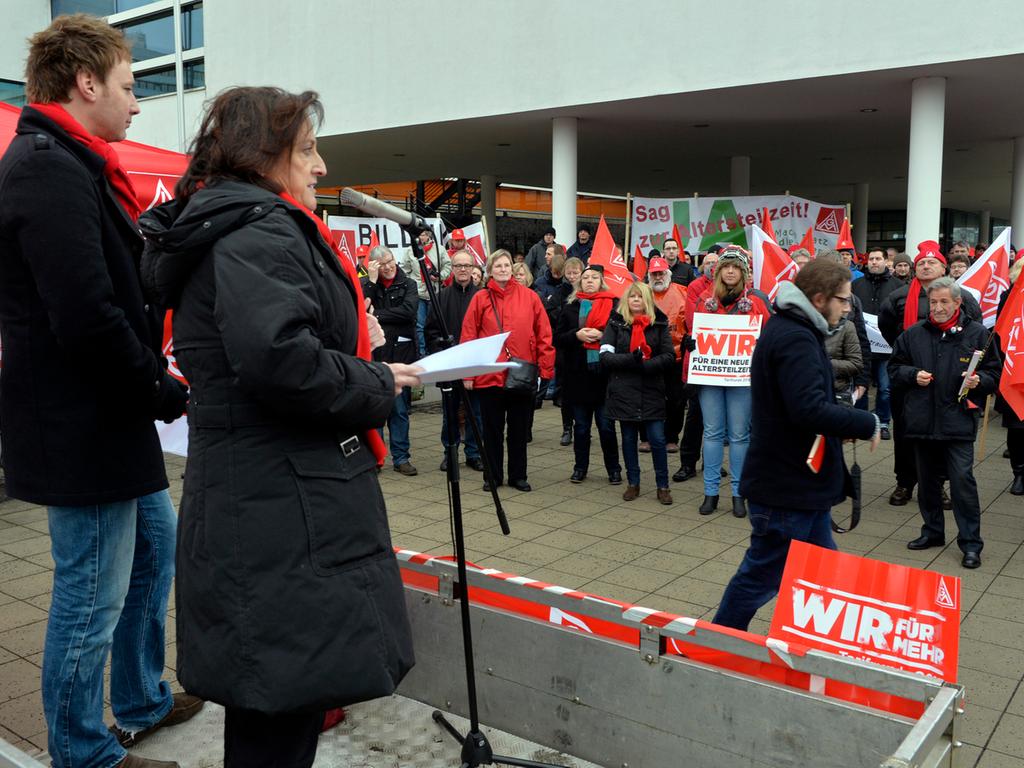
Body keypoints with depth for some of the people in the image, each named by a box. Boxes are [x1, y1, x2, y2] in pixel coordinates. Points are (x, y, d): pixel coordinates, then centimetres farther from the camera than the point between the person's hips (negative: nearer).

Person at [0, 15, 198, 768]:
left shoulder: (61, 164, 13)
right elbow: (87, 318, -27)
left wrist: (157, 371, 4)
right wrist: (166, 393, -14)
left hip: (107, 420, 11)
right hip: (82, 426, -11)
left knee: (157, 542, 23)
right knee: (92, 600, 4)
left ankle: (144, 702, 40)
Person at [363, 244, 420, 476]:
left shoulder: (408, 284, 6)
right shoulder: (367, 285, 7)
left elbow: (409, 310, -11)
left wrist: (377, 315, -8)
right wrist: (371, 281, -11)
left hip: (401, 354, 0)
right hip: (373, 353, 0)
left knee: (400, 409, 5)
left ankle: (400, 457, 13)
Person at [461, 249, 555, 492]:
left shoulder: (529, 297, 1)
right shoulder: (480, 298, -1)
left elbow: (544, 335, 1)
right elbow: (468, 336, -1)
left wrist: (545, 369, -3)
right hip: (489, 375, -1)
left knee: (519, 428, 11)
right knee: (492, 429, 10)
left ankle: (518, 475, 24)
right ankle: (493, 476, 22)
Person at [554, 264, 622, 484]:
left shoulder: (615, 306, 1)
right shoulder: (570, 309, 9)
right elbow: (558, 339, 5)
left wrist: (602, 335, -17)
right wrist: (576, 335, -11)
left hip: (605, 374, -2)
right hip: (578, 375, 3)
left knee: (606, 426, 4)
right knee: (581, 426, 12)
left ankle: (613, 468, 16)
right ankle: (580, 467, 23)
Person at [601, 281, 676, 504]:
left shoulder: (659, 324, 4)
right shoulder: (615, 323, 3)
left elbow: (669, 356, -3)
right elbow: (605, 356, -6)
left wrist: (645, 365, -17)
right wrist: (631, 359, -20)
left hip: (652, 392, 0)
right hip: (624, 391, 1)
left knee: (657, 439, -2)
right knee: (629, 439, 9)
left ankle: (663, 486, 10)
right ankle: (633, 483, 23)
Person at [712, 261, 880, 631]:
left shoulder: (788, 329, 12)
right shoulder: (796, 339, -22)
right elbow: (810, 409, -33)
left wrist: (844, 423, 5)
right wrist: (867, 423, -19)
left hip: (801, 480, 11)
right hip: (787, 487, -11)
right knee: (761, 576, 3)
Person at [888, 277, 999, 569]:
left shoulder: (977, 334, 0)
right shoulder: (913, 334, 6)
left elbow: (994, 373, 6)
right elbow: (894, 369, 14)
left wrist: (979, 380, -15)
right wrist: (913, 375, -5)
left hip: (958, 422, -3)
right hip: (922, 421, 3)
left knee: (963, 481, -6)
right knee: (928, 481, 14)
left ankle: (970, 542, 5)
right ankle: (932, 531, 30)